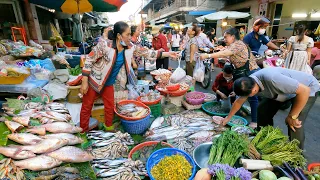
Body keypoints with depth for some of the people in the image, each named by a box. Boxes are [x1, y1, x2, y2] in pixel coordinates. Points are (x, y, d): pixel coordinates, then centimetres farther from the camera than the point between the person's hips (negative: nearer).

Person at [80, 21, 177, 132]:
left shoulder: (129, 48, -9)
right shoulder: (105, 45, -25)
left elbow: (146, 52, -4)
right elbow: (89, 60, -18)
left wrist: (167, 54, -6)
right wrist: (84, 82, -19)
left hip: (108, 83, 5)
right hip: (94, 81, -4)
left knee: (110, 107, 14)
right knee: (86, 108, 9)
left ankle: (109, 129, 37)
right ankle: (83, 133, 29)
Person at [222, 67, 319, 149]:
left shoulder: (272, 79, -43)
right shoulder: (248, 84, -18)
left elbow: (304, 90, -36)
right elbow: (239, 101, -1)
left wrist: (292, 116, -27)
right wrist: (228, 118, 7)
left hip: (307, 88, -7)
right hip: (285, 87, 7)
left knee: (294, 125, -20)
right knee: (262, 110, -1)